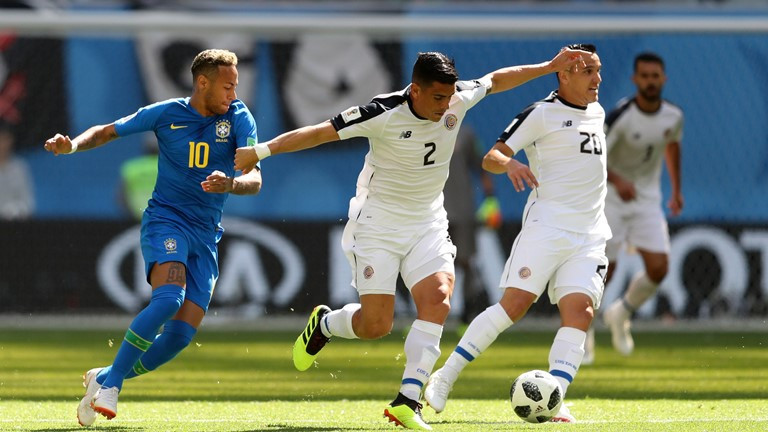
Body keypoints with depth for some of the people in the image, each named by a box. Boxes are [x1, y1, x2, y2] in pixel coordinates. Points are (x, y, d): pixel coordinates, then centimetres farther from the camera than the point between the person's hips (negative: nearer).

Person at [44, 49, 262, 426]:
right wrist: (72, 145, -11)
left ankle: (106, 379, 14)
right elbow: (107, 132, 10)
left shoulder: (238, 118, 0)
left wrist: (229, 183, -34)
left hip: (206, 235, 3)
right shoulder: (165, 114, -2)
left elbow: (254, 180, -10)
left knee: (182, 335, -7)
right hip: (165, 220, -3)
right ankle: (109, 382, -21)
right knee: (168, 298, -31)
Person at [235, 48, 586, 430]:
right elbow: (320, 133, -21)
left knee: (437, 300, -20)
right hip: (379, 224, -4)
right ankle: (323, 324, 28)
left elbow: (496, 79, 11)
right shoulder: (384, 114, -23)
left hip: (427, 224, 5)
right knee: (376, 325, -8)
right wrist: (261, 151, -24)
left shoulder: (459, 99, -8)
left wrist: (547, 67, 17)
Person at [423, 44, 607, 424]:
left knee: (580, 311, -13)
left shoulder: (596, 113, 18)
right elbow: (490, 157, -8)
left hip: (589, 236, 6)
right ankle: (445, 377, -6)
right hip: (546, 227, -6)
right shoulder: (541, 114, -3)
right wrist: (509, 164, -28)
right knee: (514, 304, -14)